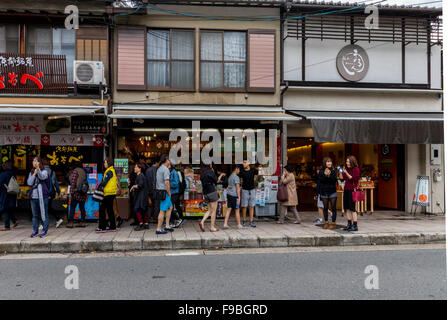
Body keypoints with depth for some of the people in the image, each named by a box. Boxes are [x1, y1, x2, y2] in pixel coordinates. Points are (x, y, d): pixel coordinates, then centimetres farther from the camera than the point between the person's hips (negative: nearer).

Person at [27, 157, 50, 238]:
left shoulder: (44, 172, 0)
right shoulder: (31, 173, 14)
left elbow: (42, 177, -23)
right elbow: (29, 183, 2)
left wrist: (38, 169, -39)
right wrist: (34, 174, -7)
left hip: (42, 196, -5)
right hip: (33, 197, 5)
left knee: (44, 214, -1)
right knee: (35, 215, 11)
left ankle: (45, 230, 6)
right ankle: (35, 230, 19)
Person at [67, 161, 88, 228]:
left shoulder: (75, 171, -5)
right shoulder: (84, 172, 13)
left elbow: (73, 182, -12)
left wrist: (71, 191, -9)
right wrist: (86, 194, 20)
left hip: (76, 193, -6)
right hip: (83, 193, 6)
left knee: (72, 207, -1)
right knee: (82, 207, 8)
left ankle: (70, 222, -2)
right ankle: (82, 222, 9)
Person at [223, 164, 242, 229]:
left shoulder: (230, 176, 15)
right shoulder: (236, 177, -10)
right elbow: (237, 188, -14)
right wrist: (239, 197, -13)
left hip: (229, 194, 7)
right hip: (234, 195, -7)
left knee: (228, 209, 6)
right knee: (237, 210, 2)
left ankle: (225, 224, 3)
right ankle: (239, 224, 11)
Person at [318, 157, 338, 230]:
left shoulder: (333, 170, 1)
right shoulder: (321, 171, 2)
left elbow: (335, 180, -10)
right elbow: (320, 180, -9)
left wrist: (330, 175, -25)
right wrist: (325, 175, -23)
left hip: (332, 192, -1)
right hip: (324, 192, 1)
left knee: (333, 207, -2)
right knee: (325, 207, 9)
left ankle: (333, 223, 5)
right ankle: (326, 222, 19)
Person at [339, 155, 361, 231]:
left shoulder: (356, 169, -8)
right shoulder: (346, 169, 12)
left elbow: (354, 179, -15)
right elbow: (342, 179, 11)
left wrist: (346, 173, -20)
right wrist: (341, 172, -3)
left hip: (352, 190, -7)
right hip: (346, 189, 7)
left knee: (352, 208, -6)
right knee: (347, 208, 8)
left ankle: (355, 226, 1)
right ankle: (349, 224, 17)